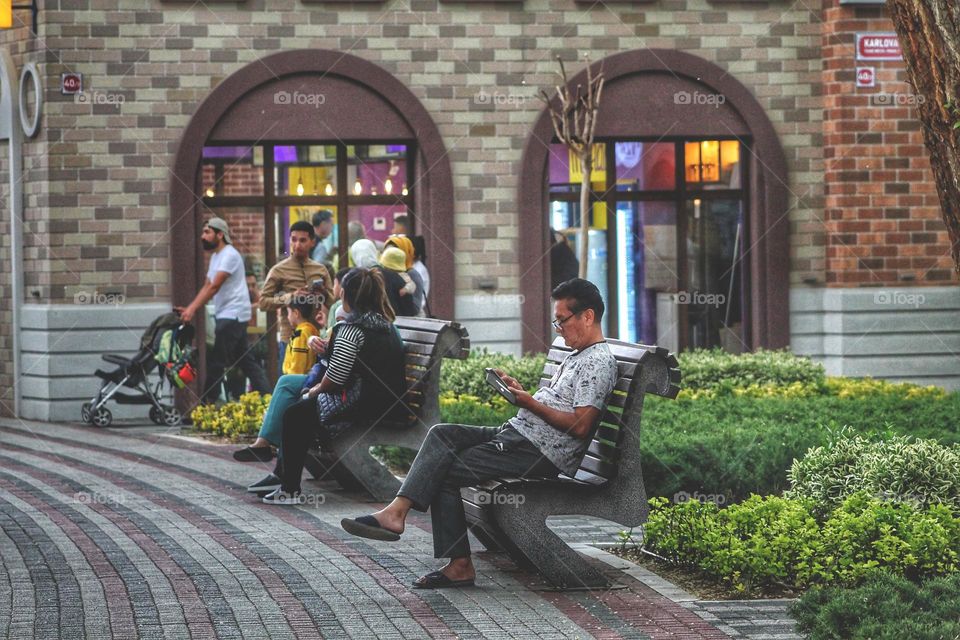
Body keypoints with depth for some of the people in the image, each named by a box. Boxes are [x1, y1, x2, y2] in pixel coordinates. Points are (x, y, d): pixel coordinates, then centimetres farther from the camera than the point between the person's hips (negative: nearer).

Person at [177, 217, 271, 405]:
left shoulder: (229, 255, -14)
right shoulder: (216, 256, 17)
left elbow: (214, 287, -21)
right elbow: (207, 286, 13)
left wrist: (192, 310, -25)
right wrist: (189, 308, 0)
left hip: (232, 315, -10)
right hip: (226, 315, 10)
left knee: (216, 361, -10)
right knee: (245, 359, 12)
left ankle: (207, 404, -8)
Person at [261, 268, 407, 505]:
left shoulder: (351, 328, -14)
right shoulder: (387, 326, 14)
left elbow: (335, 377, -16)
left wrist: (317, 389, 5)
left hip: (363, 405, -10)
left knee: (295, 415, 2)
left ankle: (290, 489, 2)